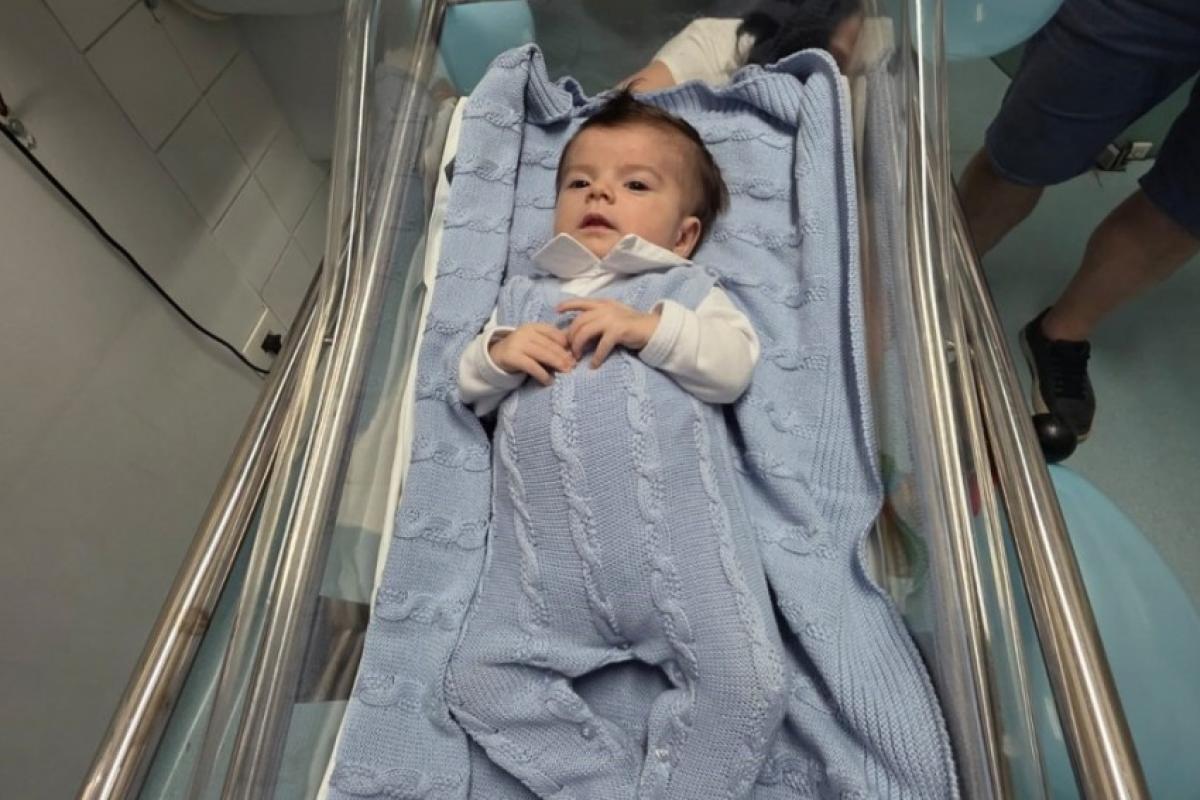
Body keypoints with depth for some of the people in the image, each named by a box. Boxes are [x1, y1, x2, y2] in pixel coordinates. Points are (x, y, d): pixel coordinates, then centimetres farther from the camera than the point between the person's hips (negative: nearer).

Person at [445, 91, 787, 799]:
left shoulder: (685, 288, 17)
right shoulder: (525, 296, 25)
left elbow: (735, 364, 1)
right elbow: (472, 389, 21)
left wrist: (647, 325, -11)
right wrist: (499, 352, 0)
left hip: (681, 542, -2)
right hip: (548, 561, 3)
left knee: (749, 684, -15)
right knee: (480, 680, -7)